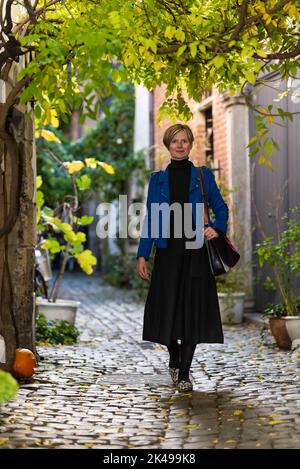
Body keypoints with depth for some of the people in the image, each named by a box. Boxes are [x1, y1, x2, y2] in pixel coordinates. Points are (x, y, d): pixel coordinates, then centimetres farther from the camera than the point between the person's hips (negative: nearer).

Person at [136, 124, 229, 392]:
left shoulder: (203, 176, 7)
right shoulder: (158, 179, 10)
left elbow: (221, 208, 8)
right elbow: (150, 219, 7)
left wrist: (217, 228, -14)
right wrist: (142, 255, 0)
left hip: (195, 251, -1)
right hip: (168, 250, 1)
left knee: (193, 307, -4)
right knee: (167, 306, 2)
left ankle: (184, 373, 3)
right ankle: (174, 359, 28)